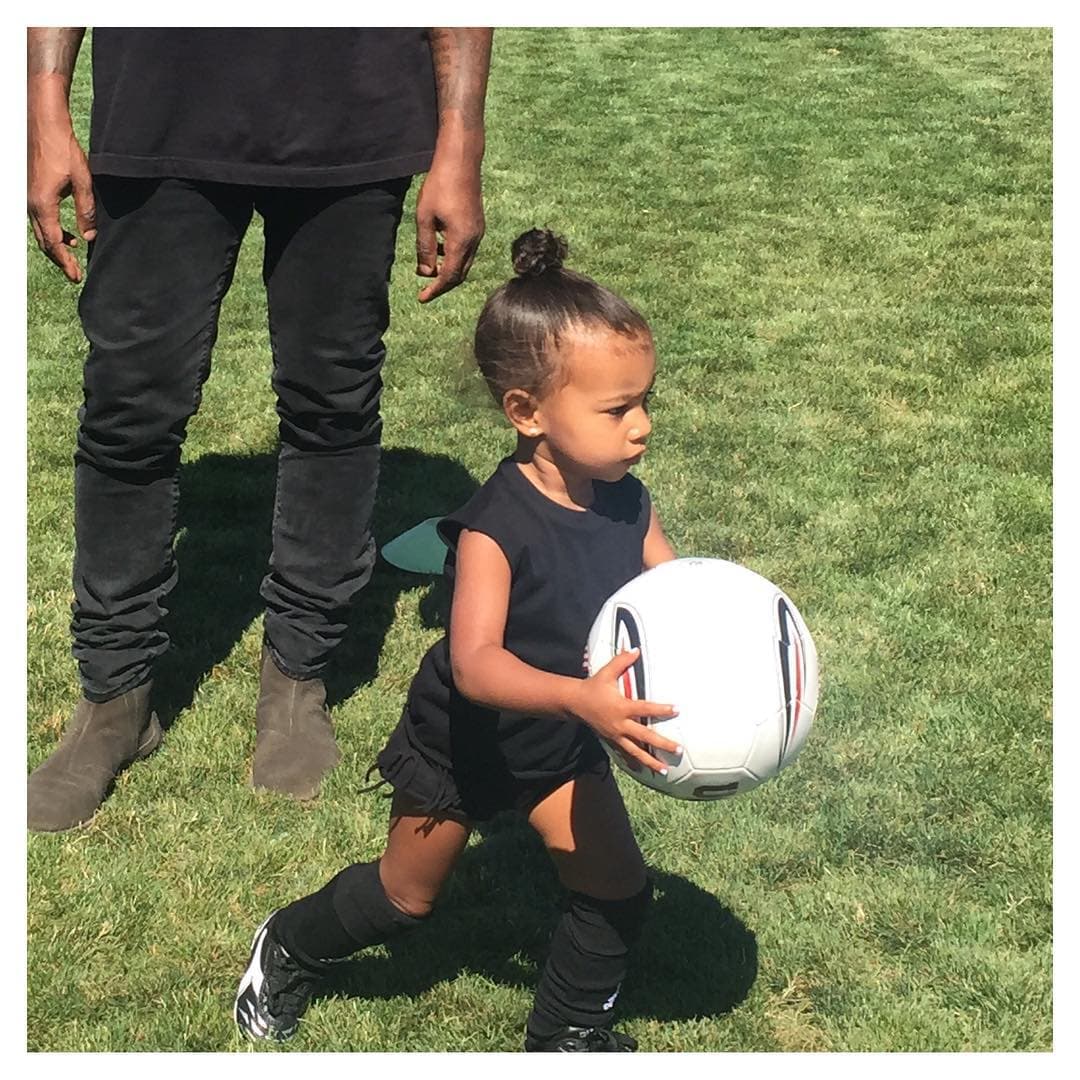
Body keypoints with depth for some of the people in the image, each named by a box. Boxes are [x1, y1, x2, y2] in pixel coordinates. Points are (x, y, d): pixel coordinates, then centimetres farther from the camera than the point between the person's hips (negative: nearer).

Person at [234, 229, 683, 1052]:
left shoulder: (628, 504, -15)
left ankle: (568, 1034, 29)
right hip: (463, 740, -5)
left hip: (559, 742, 5)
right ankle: (290, 949, 45)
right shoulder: (494, 528, -35)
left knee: (617, 887, 3)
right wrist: (579, 697, -58)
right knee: (407, 897, 16)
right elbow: (475, 666, -43)